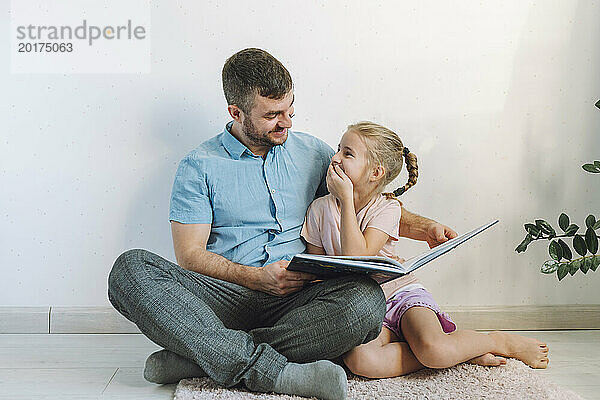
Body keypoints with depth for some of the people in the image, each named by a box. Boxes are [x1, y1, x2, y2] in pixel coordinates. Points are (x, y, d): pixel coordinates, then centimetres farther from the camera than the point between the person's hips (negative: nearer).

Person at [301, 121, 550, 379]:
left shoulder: (386, 208, -9)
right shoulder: (320, 209, 0)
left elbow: (357, 259, -25)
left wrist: (347, 198, -22)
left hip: (402, 292, -2)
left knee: (433, 349, -33)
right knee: (360, 360, -33)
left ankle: (501, 341, 0)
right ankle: (460, 351, -15)